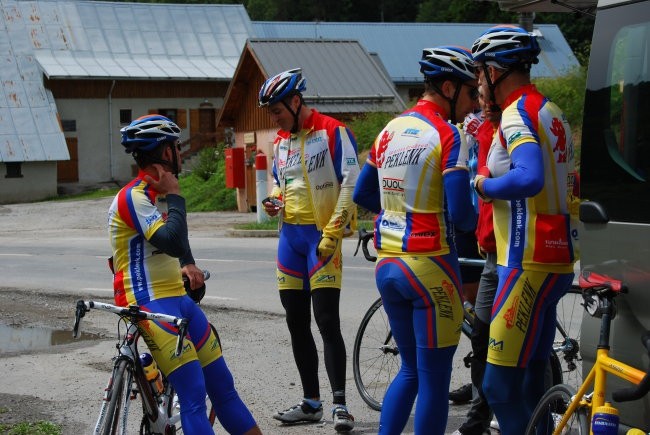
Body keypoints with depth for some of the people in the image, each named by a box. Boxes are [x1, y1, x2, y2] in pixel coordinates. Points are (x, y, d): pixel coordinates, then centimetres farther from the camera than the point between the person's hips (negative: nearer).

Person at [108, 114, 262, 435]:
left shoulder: (159, 194, 15)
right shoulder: (133, 197, -15)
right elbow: (173, 241, -28)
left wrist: (188, 265, 17)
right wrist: (175, 195, -16)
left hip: (178, 298, 9)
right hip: (150, 303, -9)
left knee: (222, 385, 10)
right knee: (194, 394, -17)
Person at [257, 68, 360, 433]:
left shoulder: (333, 132, -9)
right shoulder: (281, 141, 14)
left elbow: (351, 184, -13)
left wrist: (332, 233, -17)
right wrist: (274, 200, 4)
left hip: (323, 236, -8)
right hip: (290, 235, 8)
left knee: (327, 321, -12)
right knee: (296, 323, 9)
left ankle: (340, 405, -9)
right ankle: (311, 403, 18)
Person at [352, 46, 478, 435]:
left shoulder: (390, 130, 9)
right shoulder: (448, 135, -13)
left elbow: (363, 195, 17)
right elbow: (460, 214, -19)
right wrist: (475, 218, 3)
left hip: (387, 264, 7)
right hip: (429, 268, -7)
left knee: (411, 369, 20)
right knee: (434, 377, 2)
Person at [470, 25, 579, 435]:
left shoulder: (518, 114, -14)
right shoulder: (552, 112, 15)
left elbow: (529, 179, -31)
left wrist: (484, 184, -14)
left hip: (528, 264, -10)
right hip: (558, 260, 10)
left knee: (500, 386, -9)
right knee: (531, 380, 15)